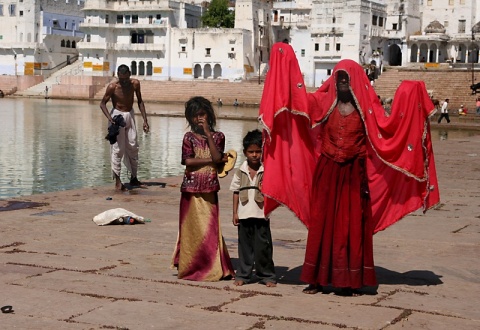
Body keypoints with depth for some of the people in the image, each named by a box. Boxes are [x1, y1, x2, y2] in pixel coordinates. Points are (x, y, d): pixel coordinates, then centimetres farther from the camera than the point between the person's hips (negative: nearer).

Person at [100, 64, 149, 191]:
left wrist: (145, 120, 1)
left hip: (130, 115, 5)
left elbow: (140, 101, 6)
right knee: (118, 149, -6)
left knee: (133, 147, 7)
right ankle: (117, 181, -3)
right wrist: (110, 118, -25)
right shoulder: (112, 87, -17)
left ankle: (133, 179, 17)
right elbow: (103, 103, -10)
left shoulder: (135, 84, -5)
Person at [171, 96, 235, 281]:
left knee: (211, 228, 0)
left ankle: (212, 268, 6)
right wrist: (212, 160, -10)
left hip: (210, 189, 1)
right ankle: (190, 268, 9)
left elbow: (217, 157, -10)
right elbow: (188, 160, -9)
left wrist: (208, 133, -10)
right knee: (193, 228, 2)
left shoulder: (217, 136, 7)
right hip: (192, 189, -1)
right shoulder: (189, 137, 4)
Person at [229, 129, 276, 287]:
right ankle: (243, 274, 16)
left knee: (263, 246, 0)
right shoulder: (240, 172, 6)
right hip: (244, 215, 2)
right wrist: (235, 213, 6)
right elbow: (236, 192, 9)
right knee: (245, 245, 8)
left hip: (261, 214, -2)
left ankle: (267, 275, 11)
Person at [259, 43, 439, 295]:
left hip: (353, 175, -1)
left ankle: (349, 280, 10)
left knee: (352, 226, 3)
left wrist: (407, 96, -12)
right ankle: (318, 278, 12)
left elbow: (388, 126, -8)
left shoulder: (366, 108, 0)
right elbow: (300, 99, -8)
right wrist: (285, 58, -13)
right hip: (327, 173, 1)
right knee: (322, 223, 5)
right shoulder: (324, 103, 2)